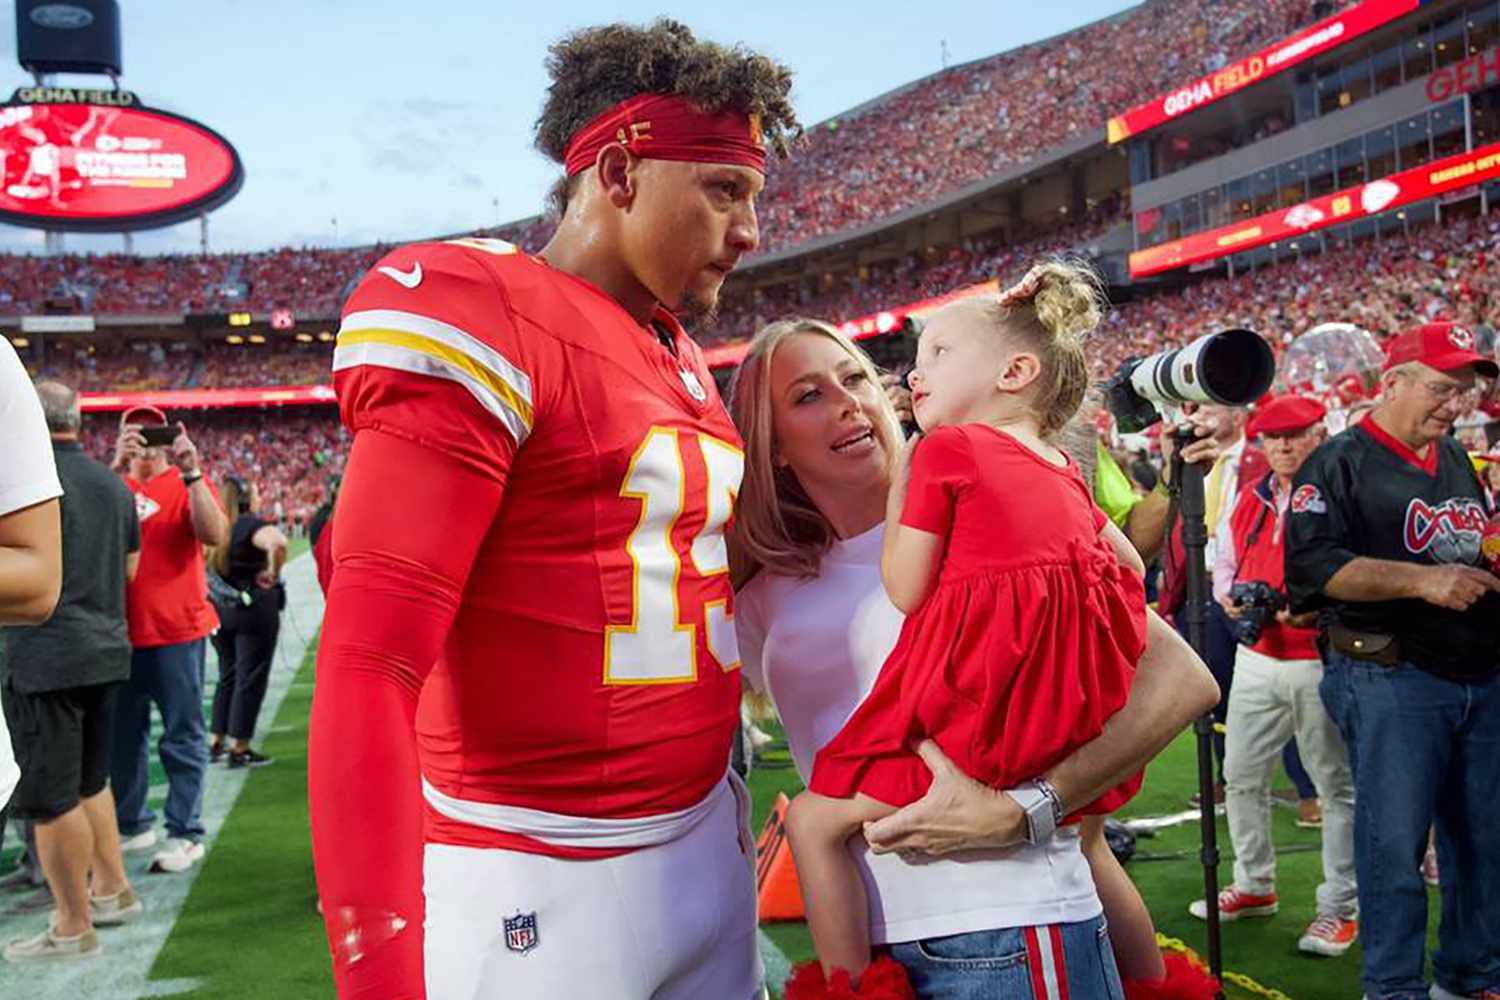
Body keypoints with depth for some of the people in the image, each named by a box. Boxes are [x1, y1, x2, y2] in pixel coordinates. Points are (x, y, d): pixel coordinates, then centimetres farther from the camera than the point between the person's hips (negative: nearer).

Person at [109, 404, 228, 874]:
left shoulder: (187, 484, 2)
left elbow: (215, 535, -16)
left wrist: (191, 471, -21)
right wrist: (117, 467, -19)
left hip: (177, 629, -4)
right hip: (120, 630, 4)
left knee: (182, 737, 0)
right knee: (121, 735, 13)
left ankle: (185, 833, 6)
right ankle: (131, 824, 27)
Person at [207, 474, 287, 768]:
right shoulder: (252, 524, -17)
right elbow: (277, 542, -37)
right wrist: (273, 572, -22)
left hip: (221, 609, 7)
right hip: (255, 609, -7)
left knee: (228, 676, 19)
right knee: (250, 678, 2)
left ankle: (216, 742, 25)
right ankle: (239, 749, 6)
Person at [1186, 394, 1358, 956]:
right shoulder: (1251, 500, 11)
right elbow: (1225, 562, 20)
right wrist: (1229, 594, -1)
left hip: (1322, 661, -6)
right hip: (1257, 658, 6)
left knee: (1337, 785, 4)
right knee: (1242, 777, 14)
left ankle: (1340, 906, 14)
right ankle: (1253, 885, 30)